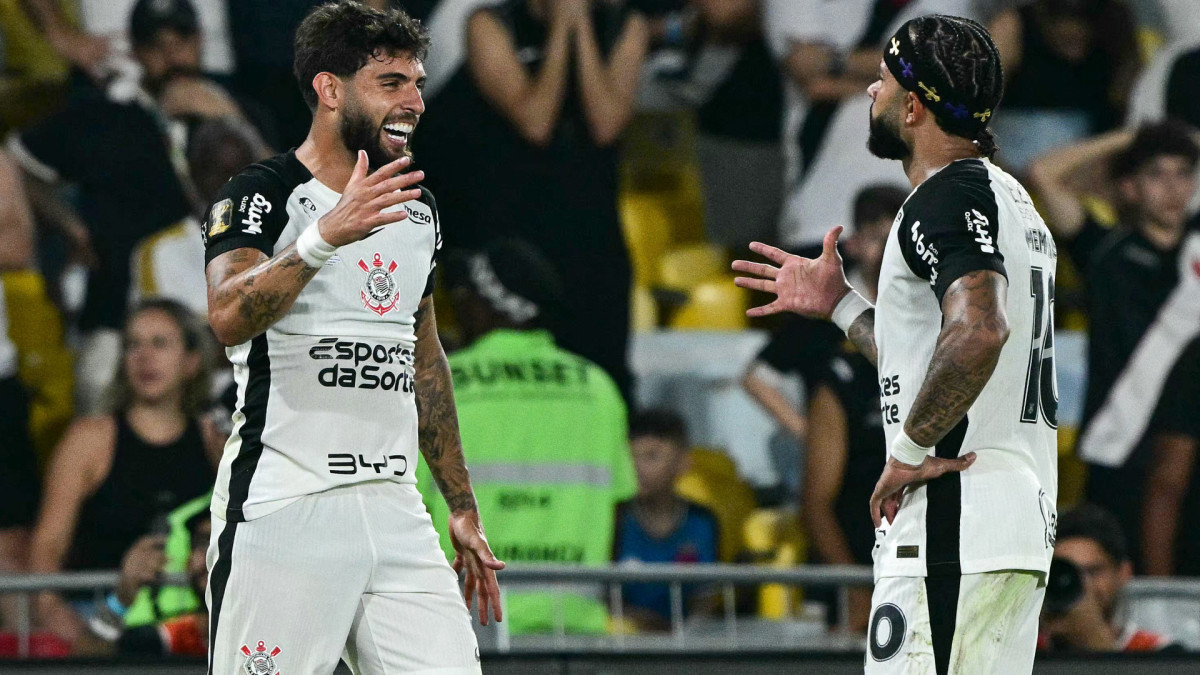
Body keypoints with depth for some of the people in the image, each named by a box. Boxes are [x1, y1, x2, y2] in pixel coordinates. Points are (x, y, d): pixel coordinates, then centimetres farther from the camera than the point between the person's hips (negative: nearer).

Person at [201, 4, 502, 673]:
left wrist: (463, 510, 25)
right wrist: (326, 236, -39)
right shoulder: (261, 193, -6)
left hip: (393, 510, 6)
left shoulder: (419, 209, 16)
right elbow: (230, 315, -25)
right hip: (283, 512, -6)